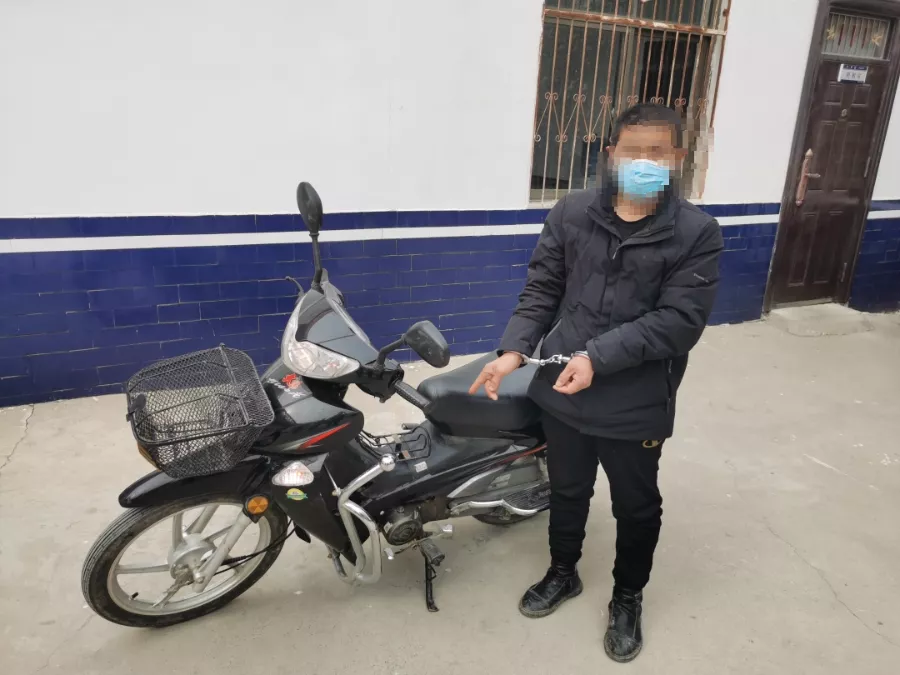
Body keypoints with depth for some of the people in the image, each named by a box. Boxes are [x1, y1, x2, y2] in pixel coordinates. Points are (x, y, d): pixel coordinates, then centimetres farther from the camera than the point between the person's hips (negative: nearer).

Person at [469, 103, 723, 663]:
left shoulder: (698, 233, -9)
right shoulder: (572, 212, -1)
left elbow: (679, 321, -17)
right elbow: (542, 289, 0)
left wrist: (598, 357, -25)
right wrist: (516, 349, -15)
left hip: (636, 405, -2)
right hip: (563, 391, 3)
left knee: (637, 508, 18)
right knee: (567, 490, 23)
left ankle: (628, 597, 45)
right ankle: (563, 573, 49)